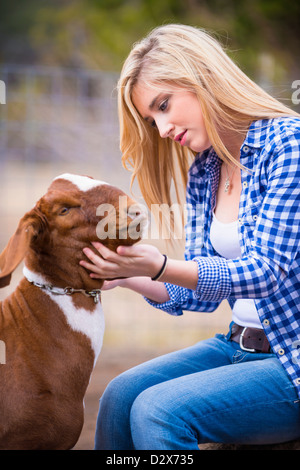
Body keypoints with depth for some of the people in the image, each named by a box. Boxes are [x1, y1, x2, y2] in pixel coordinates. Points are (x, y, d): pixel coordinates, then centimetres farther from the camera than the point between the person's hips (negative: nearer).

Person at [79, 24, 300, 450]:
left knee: (161, 410, -21)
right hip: (240, 346, 7)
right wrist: (128, 276, -8)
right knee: (121, 395, -8)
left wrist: (160, 267, -31)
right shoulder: (202, 171, 9)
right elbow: (199, 293, 11)